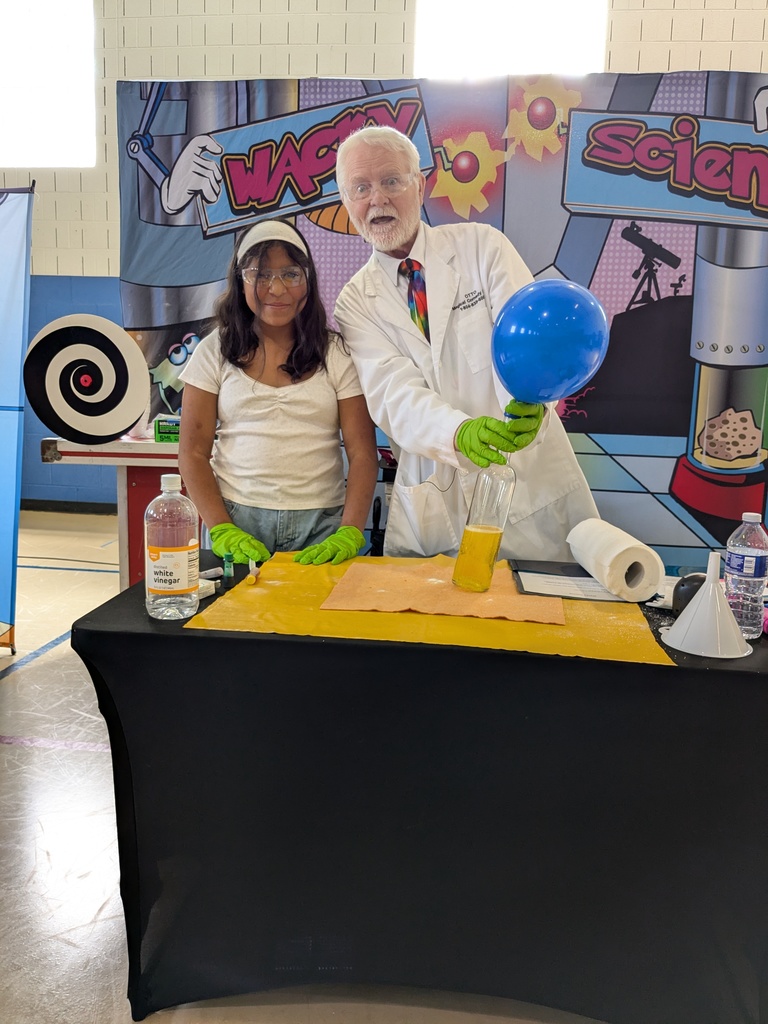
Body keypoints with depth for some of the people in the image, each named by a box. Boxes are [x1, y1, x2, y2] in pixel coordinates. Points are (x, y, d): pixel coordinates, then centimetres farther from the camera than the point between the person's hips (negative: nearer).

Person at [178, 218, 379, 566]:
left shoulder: (337, 354, 4)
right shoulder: (214, 352, 6)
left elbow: (363, 454, -2)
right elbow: (193, 453, 3)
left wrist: (349, 534, -15)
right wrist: (221, 530, -10)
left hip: (321, 525, 0)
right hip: (237, 519, 0)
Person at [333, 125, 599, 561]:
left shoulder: (481, 244, 2)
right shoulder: (355, 303, 5)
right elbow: (393, 393, -12)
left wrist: (530, 398, -36)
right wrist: (460, 433, -33)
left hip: (531, 480, 0)